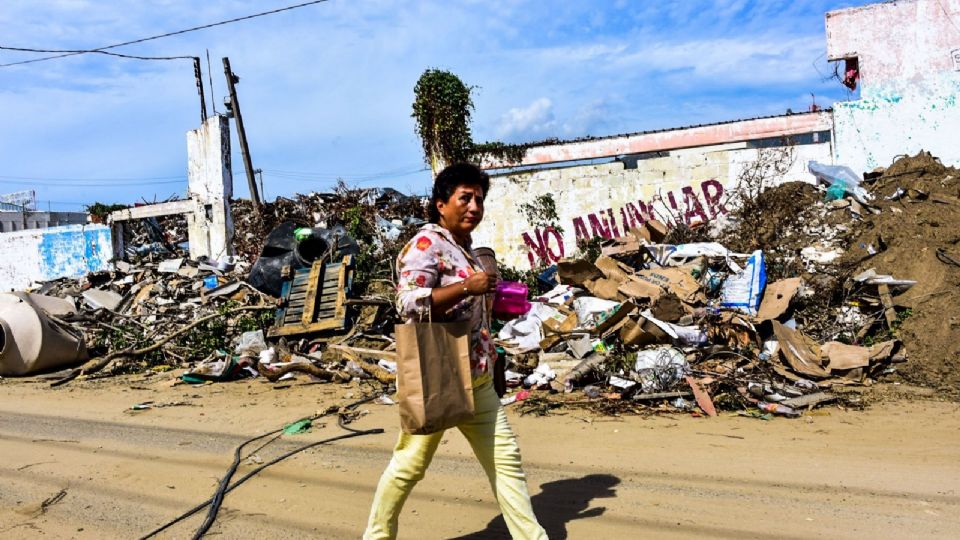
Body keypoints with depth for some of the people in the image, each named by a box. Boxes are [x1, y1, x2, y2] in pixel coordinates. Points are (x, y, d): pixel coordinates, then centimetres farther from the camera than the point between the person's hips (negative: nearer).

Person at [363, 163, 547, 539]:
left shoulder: (463, 247, 13)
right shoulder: (426, 244, -14)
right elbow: (410, 303, -26)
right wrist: (467, 287, -25)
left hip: (476, 378, 9)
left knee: (505, 457, 9)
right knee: (409, 465, 6)